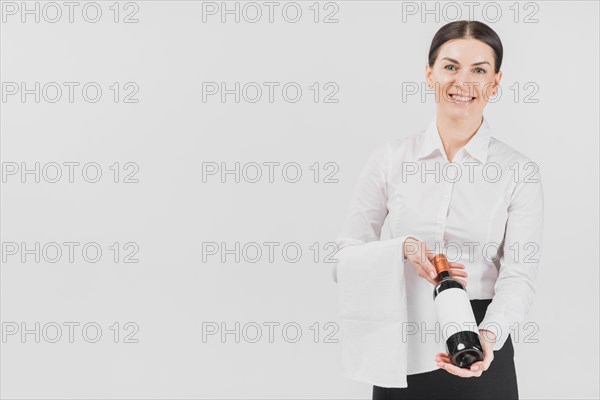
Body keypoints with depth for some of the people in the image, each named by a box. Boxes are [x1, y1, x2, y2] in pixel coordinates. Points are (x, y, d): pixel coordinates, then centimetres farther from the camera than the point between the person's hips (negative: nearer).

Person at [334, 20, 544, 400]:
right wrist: (404, 249, -20)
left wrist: (489, 335, -29)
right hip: (400, 355, 1)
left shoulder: (520, 172, -3)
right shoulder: (390, 159, -1)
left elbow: (519, 276, -11)